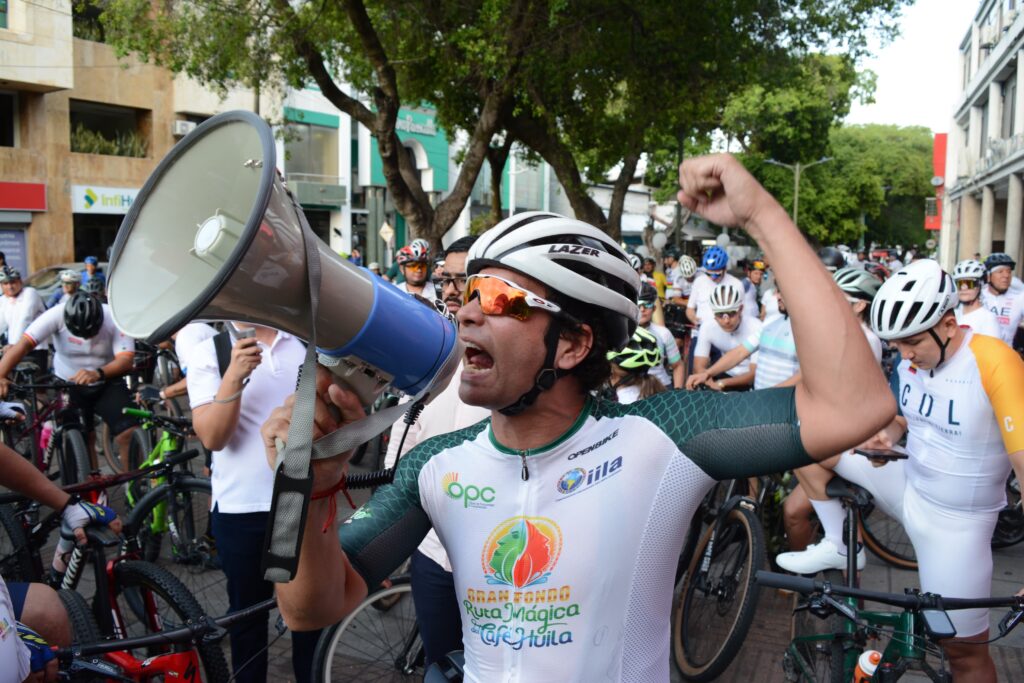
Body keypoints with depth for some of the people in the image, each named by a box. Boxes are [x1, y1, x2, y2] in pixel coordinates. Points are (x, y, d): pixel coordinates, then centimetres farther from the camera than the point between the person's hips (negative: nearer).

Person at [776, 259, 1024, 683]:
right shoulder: (910, 361, -5)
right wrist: (884, 438, -11)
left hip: (956, 523, -6)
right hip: (907, 486, 6)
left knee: (964, 649, 4)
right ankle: (837, 543, 9)